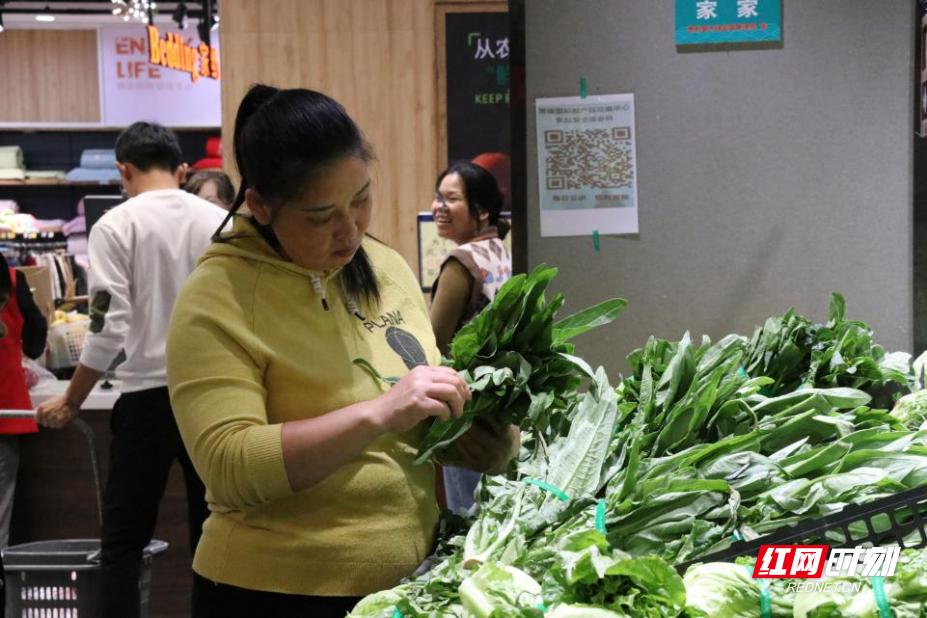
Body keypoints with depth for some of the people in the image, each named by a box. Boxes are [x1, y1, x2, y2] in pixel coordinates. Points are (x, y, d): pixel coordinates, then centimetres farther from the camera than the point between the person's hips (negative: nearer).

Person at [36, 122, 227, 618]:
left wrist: (70, 403, -1)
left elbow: (109, 328, -11)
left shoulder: (116, 225, -5)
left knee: (123, 543, 6)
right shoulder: (221, 222, 4)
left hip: (149, 395, -3)